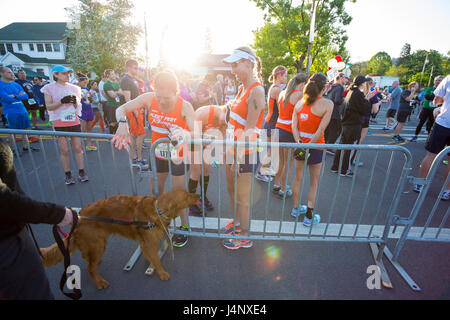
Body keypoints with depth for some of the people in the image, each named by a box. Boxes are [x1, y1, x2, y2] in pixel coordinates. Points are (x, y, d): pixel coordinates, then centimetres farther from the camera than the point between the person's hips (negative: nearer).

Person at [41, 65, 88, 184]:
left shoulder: (74, 88, 10)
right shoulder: (50, 88, 0)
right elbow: (49, 107, -4)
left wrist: (75, 102, -6)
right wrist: (62, 101, -18)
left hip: (74, 121, 3)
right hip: (59, 123, -2)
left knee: (78, 148, 3)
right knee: (64, 150, 1)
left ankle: (81, 172, 12)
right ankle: (68, 175, 12)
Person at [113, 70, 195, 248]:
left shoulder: (185, 107, -23)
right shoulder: (149, 99, -13)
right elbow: (120, 109, -8)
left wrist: (181, 135, -51)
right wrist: (123, 124, -30)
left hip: (178, 155, -4)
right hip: (157, 153, 4)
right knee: (156, 192, 17)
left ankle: (184, 226, 28)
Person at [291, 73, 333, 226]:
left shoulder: (300, 102, 2)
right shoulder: (327, 104, -11)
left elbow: (294, 126, -6)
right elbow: (321, 130, -18)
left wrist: (299, 143, -11)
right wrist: (309, 145, -13)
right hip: (316, 146, -4)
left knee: (298, 178, 19)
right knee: (314, 183, 10)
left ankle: (295, 209, 34)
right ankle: (309, 216, 19)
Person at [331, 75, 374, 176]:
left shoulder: (351, 92, 12)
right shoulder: (358, 94, -14)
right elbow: (366, 111, -12)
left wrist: (365, 98, 12)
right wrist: (367, 99, -1)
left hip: (346, 124, 9)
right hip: (354, 125, -9)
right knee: (350, 149, 1)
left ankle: (335, 167, 22)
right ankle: (344, 170, 9)